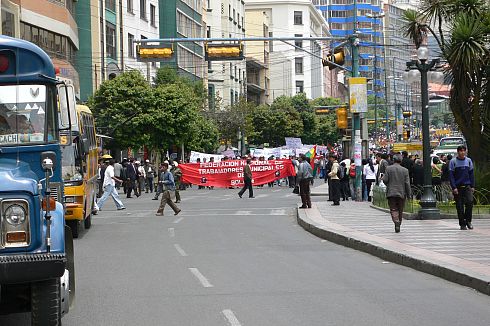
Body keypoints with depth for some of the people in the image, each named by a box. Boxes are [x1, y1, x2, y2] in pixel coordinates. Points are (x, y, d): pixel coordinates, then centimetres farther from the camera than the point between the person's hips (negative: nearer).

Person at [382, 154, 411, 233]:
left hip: (391, 193, -1)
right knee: (400, 210, 12)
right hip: (401, 193, 1)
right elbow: (407, 183, -3)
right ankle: (398, 226, 19)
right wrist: (409, 194, 3)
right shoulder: (405, 170, -1)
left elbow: (385, 180, -7)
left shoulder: (388, 168, -4)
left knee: (393, 209, -1)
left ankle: (396, 222, -24)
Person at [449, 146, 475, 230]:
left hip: (467, 186, 2)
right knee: (460, 206, -1)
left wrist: (472, 186, 5)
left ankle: (468, 220, 0)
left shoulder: (469, 161, 10)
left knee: (470, 202, -16)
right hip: (458, 187, -2)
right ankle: (462, 224, 8)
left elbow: (472, 174, 13)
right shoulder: (453, 162, 0)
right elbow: (451, 175, -3)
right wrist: (454, 187, -11)